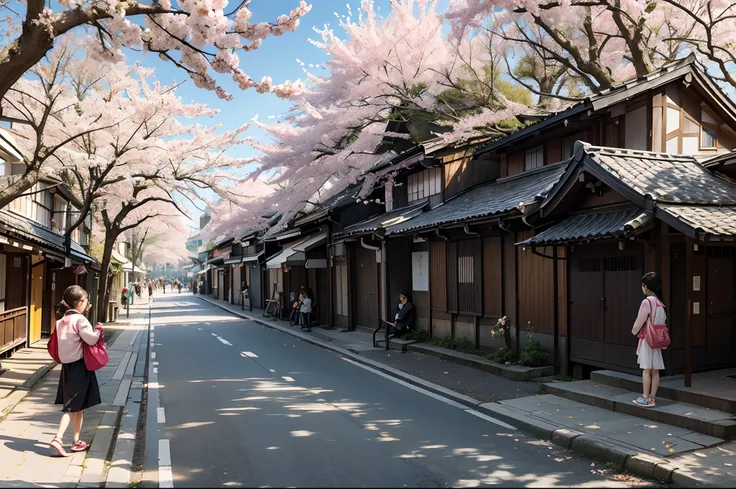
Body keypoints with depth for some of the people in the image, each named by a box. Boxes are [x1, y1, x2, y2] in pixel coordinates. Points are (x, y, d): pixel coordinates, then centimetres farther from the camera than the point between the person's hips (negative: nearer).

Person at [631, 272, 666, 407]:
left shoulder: (647, 301, -15)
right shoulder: (660, 303, 8)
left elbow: (640, 321, -12)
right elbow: (662, 321, 12)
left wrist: (634, 331, 6)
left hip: (647, 339, -8)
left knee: (646, 369, -4)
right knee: (655, 370, 7)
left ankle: (645, 398, -2)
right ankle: (652, 398, 12)